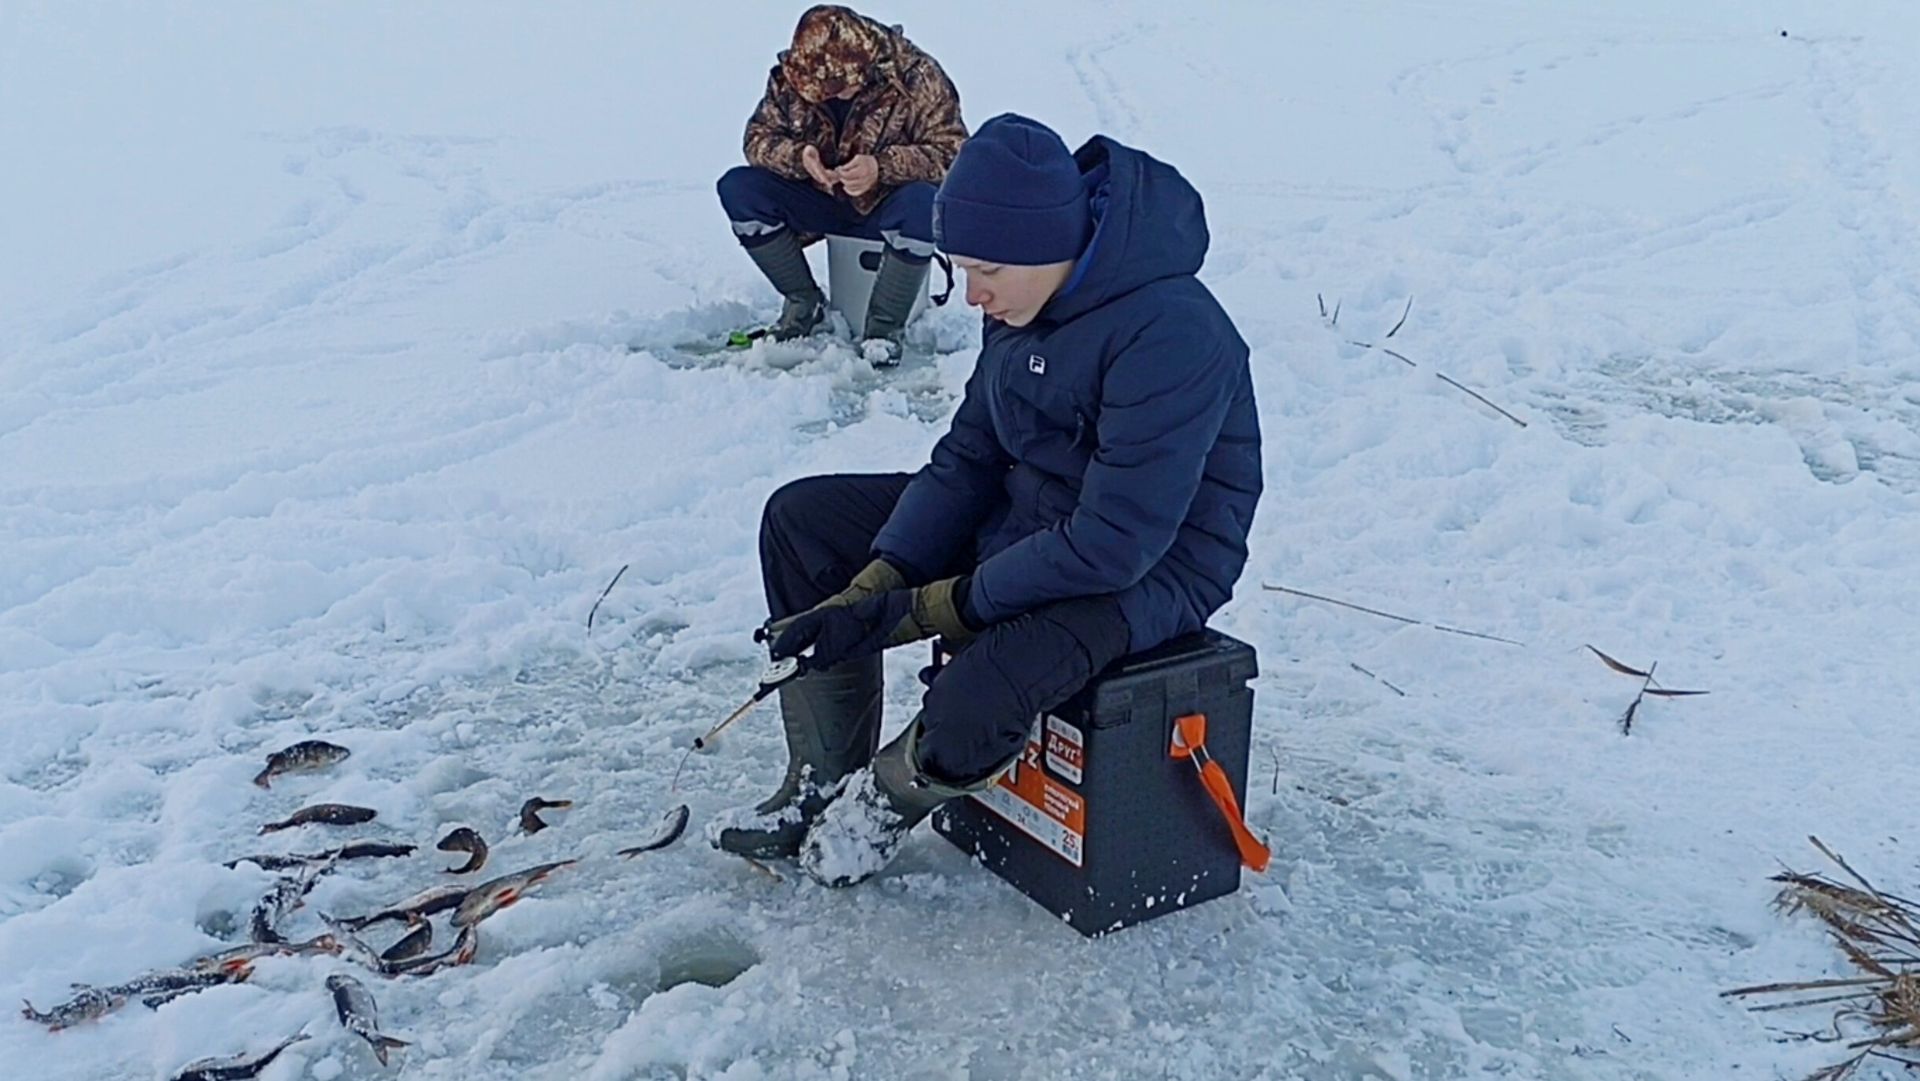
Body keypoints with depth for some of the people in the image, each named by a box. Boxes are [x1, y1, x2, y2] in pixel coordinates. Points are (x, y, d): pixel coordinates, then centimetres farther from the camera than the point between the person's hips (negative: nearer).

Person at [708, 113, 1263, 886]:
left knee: (971, 708, -36)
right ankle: (820, 791, 9)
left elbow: (1115, 544, -31)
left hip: (1150, 566, -9)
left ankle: (885, 798, 3)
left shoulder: (1168, 332, -30)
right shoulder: (1025, 297, -3)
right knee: (803, 519, 4)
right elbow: (969, 454, 2)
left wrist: (924, 611, -25)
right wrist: (873, 584, -12)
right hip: (1024, 515, 9)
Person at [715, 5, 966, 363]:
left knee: (923, 205, -39)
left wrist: (882, 168, -38)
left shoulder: (916, 77, -20)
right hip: (822, 200, 4)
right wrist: (798, 157, -27)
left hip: (888, 203, -4)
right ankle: (804, 302, -2)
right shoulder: (790, 76, -9)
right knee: (737, 188, -17)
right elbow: (759, 137, -3)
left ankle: (886, 326, -19)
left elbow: (952, 153, -22)